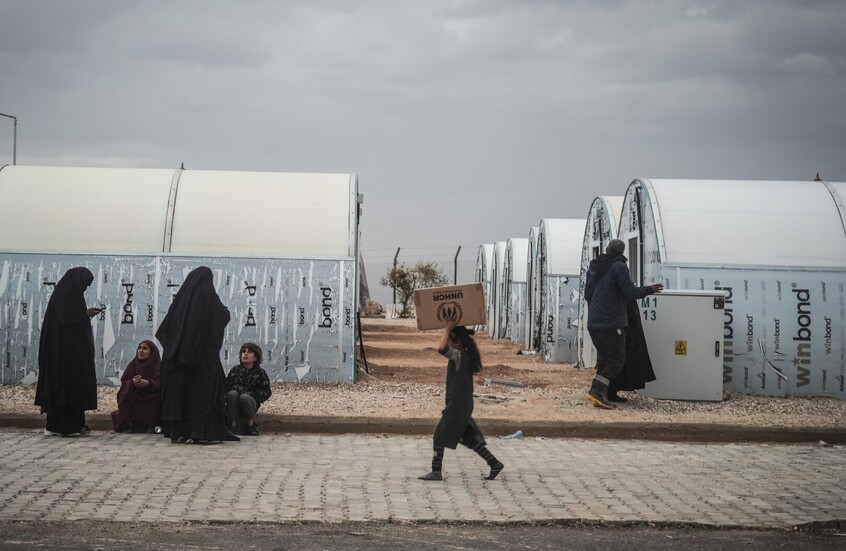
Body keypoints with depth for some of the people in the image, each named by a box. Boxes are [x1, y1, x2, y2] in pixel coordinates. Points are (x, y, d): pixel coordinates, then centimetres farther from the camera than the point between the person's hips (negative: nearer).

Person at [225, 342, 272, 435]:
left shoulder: (260, 372, 8)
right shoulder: (235, 370, 13)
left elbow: (266, 392, 1)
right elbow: (225, 387, 9)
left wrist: (251, 394, -13)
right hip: (234, 403, 1)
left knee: (244, 397, -35)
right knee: (232, 393, -32)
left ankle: (251, 423, -12)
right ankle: (232, 423, -29)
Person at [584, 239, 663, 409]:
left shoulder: (593, 268, 15)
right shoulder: (619, 267, -8)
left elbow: (587, 294, 21)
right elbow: (630, 292, -12)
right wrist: (649, 290, 3)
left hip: (593, 323, 8)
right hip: (612, 322, -8)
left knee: (603, 359, 14)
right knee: (616, 359, -2)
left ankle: (601, 395, 6)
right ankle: (597, 391, -16)